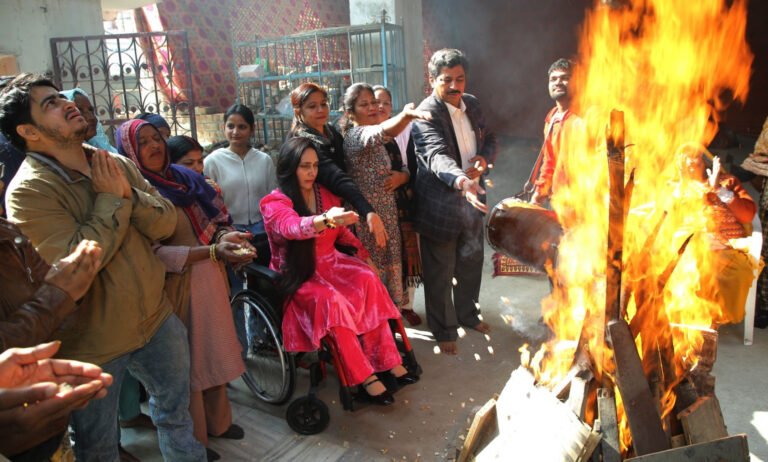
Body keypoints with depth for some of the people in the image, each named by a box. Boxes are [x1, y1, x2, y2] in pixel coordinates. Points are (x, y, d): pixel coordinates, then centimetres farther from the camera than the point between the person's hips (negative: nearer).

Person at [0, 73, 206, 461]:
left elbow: (166, 223, -3)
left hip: (157, 319, 5)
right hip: (94, 344, -5)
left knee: (176, 410, 24)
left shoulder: (116, 163, 1)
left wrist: (129, 193, -20)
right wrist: (112, 198, -19)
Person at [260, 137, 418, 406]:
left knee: (368, 280, -24)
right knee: (332, 301, -33)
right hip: (297, 276, -5)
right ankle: (365, 377, -24)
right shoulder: (274, 203, -12)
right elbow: (293, 227, -36)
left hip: (329, 263, 5)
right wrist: (326, 219, -56)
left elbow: (341, 232, 19)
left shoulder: (325, 195, 5)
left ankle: (387, 361, -21)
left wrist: (362, 252, 3)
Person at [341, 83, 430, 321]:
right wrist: (407, 114, -53)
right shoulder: (355, 135, -13)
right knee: (373, 269, -1)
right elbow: (384, 130, -35)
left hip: (388, 212, 8)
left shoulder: (382, 140, 14)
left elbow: (403, 167, 16)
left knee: (390, 264, 15)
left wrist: (402, 176, -8)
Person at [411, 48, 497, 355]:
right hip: (440, 203, -7)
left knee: (471, 262, 22)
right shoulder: (426, 113, -20)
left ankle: (467, 314, 43)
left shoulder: (471, 104, 5)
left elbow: (489, 139, 14)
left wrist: (483, 159, -9)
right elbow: (437, 156, -35)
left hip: (471, 198, 7)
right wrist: (462, 180, -53)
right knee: (440, 272, 7)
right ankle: (443, 330, 24)